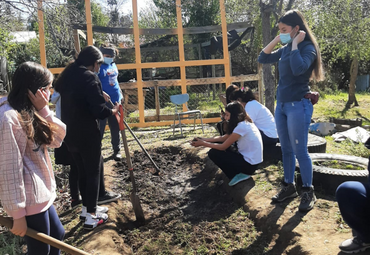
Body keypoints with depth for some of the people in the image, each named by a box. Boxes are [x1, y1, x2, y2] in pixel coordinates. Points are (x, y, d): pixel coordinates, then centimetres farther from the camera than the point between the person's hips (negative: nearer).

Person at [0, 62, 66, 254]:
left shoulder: (29, 112, 7)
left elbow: (57, 138, 1)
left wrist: (43, 110, -11)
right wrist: (18, 212, -19)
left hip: (41, 192, 10)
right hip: (29, 198, -10)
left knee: (57, 234, 24)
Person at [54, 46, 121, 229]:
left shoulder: (67, 75, 9)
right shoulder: (89, 77, -16)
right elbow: (99, 110, -22)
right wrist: (114, 111, -2)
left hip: (70, 133, 8)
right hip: (87, 134, -8)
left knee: (82, 171, 19)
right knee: (93, 172, 4)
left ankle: (87, 208, 32)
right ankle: (91, 216, 10)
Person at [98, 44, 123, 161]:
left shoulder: (113, 65, 13)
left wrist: (120, 94, 23)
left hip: (115, 101, 7)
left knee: (115, 128, 11)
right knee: (100, 128, -3)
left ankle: (117, 150, 21)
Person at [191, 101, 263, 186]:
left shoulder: (241, 127, -22)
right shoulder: (245, 123, 6)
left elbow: (223, 147, -16)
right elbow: (223, 138, 10)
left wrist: (203, 143, -8)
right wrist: (204, 139, 2)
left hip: (249, 164, -9)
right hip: (247, 157, 9)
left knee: (213, 153, -8)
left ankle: (239, 174, -2)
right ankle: (239, 171, 8)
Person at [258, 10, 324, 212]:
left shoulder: (308, 48, -10)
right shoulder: (285, 49, 11)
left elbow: (298, 69, -29)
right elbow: (262, 59, 12)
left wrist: (295, 44, -18)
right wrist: (276, 40, 4)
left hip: (298, 105, -7)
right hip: (281, 104, 7)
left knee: (299, 151, -2)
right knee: (286, 150, 13)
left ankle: (308, 192, 12)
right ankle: (289, 186, 25)